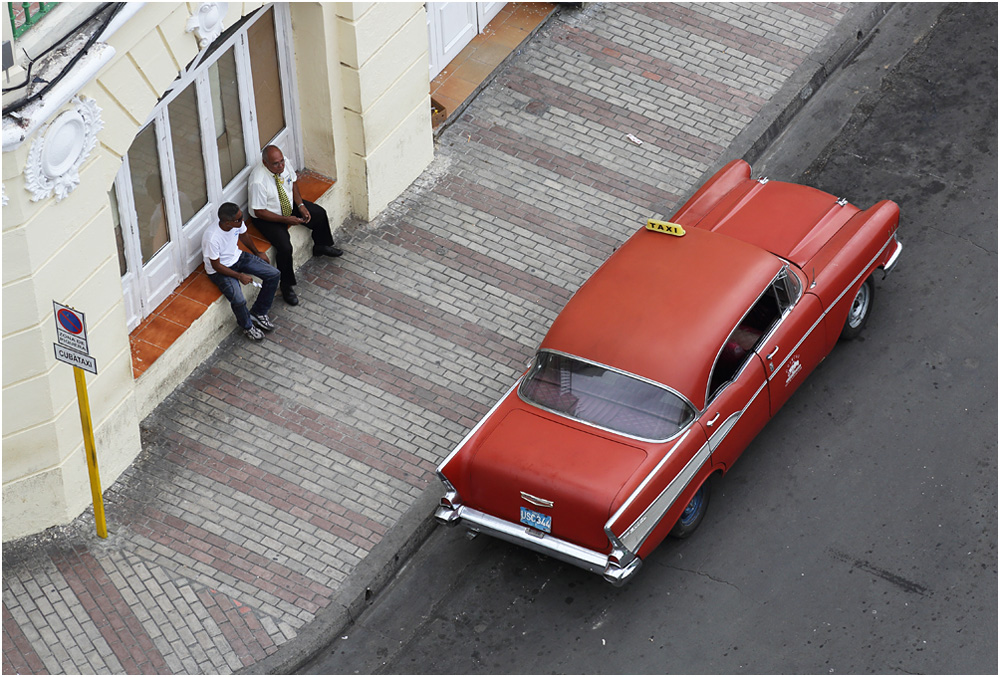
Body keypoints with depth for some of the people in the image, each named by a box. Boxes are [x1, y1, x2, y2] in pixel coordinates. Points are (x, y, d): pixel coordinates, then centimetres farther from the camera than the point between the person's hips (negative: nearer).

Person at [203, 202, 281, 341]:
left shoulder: (237, 223, -17)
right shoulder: (212, 238, -35)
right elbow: (216, 265, -22)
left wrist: (257, 253, 18)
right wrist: (239, 276, -22)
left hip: (237, 257, 7)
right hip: (219, 270, -7)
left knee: (274, 275, -4)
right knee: (239, 301, -27)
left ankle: (258, 313, 15)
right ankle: (247, 326, 9)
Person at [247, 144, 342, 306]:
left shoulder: (283, 165, -16)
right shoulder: (258, 182, -35)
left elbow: (293, 182, 4)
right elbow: (259, 212, -27)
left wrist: (301, 205, -8)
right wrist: (286, 219, -27)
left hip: (288, 205, 7)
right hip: (268, 217, -7)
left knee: (320, 214, 8)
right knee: (284, 247, -24)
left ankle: (320, 247, 38)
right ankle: (286, 287, -2)